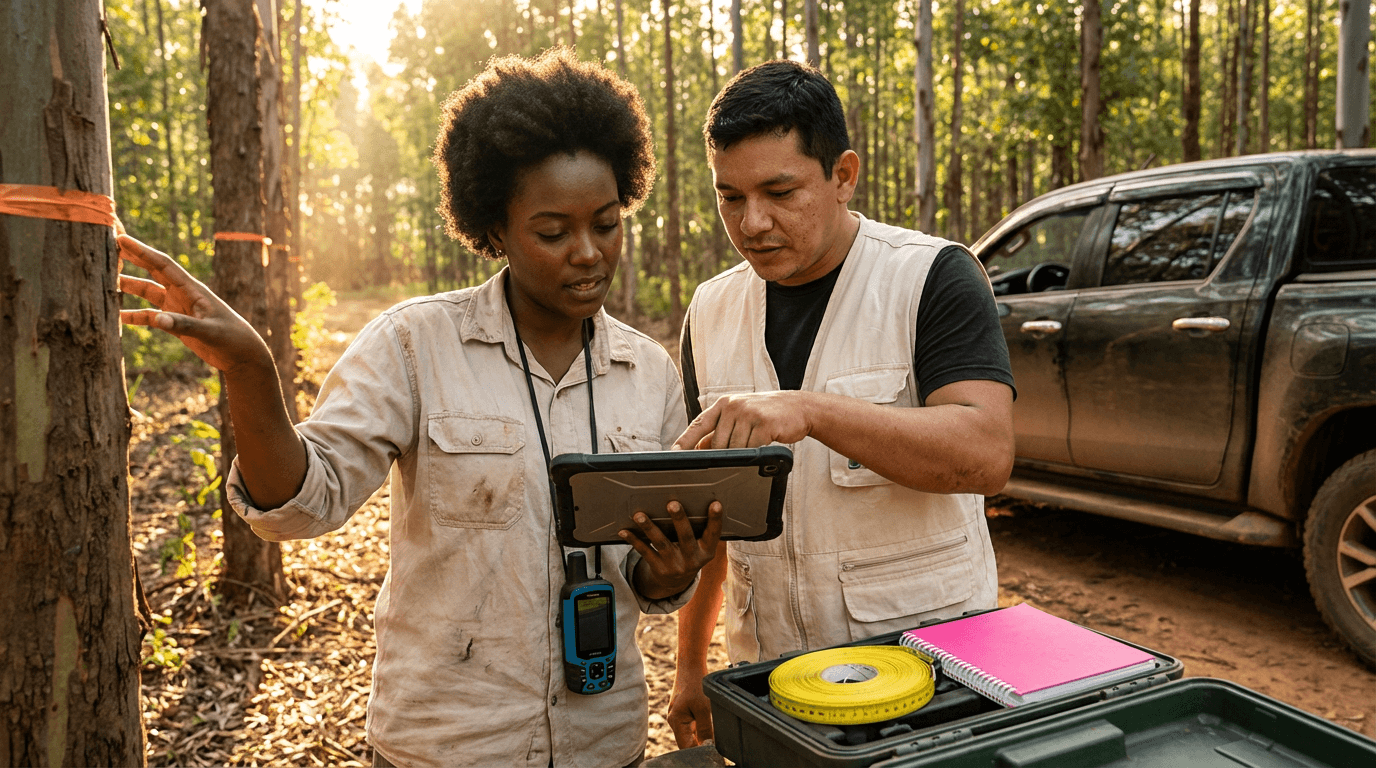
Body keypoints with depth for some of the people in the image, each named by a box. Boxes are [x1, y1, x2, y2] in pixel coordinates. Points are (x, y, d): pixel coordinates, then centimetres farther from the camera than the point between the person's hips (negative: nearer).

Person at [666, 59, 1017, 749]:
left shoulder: (932, 277, -10)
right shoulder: (712, 310, 4)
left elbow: (986, 453, -24)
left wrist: (810, 411, -35)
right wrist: (690, 666, 10)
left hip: (923, 649, -3)